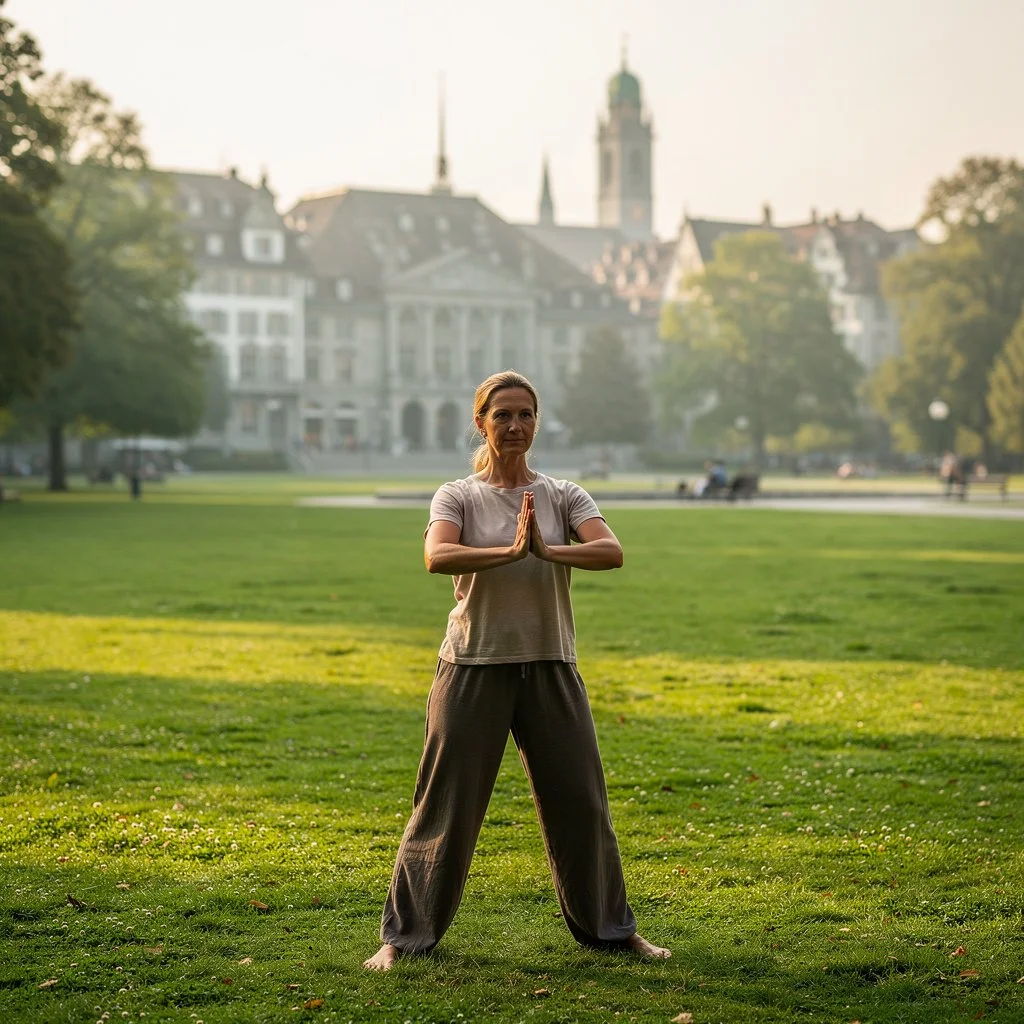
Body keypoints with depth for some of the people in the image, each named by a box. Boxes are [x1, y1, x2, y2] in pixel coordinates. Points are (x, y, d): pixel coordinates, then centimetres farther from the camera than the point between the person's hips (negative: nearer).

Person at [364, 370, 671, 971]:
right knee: (447, 805, 0)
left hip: (550, 669, 2)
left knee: (581, 800, 7)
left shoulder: (562, 496, 7)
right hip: (474, 668, -2)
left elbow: (612, 552, -12)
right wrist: (510, 552, -34)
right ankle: (405, 936, 12)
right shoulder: (459, 497, 1)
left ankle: (611, 928, 23)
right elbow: (437, 556, -20)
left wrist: (549, 551, -29)